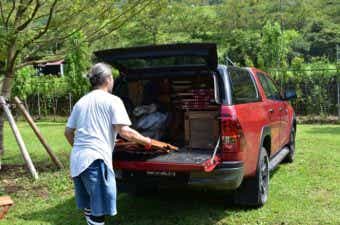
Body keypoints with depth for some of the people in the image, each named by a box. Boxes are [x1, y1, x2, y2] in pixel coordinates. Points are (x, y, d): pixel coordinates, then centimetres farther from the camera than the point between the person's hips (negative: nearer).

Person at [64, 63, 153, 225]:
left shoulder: (81, 102, 17)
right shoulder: (112, 100, -3)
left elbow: (68, 132, 21)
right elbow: (125, 132, -12)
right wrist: (146, 141, 3)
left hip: (77, 160, 8)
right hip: (95, 160, -8)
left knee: (88, 205, 20)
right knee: (99, 209, -2)